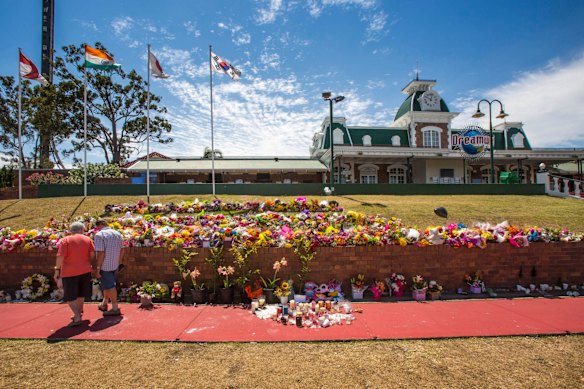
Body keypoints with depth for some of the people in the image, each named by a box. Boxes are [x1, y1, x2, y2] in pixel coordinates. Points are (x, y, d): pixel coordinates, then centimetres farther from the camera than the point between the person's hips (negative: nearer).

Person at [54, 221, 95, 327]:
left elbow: (60, 257, -12)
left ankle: (77, 318, -3)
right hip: (85, 271, 4)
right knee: (81, 294, 20)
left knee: (70, 297, 5)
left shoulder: (65, 240, -5)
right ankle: (79, 313, 35)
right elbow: (93, 254, 1)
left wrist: (57, 271, -5)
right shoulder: (87, 239, 3)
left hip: (69, 272, -3)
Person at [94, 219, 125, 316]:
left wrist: (97, 268, -15)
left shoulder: (99, 235, -15)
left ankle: (115, 308, 9)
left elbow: (100, 253, -21)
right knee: (108, 285, 22)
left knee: (109, 287, 1)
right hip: (115, 265, 7)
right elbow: (121, 250, 9)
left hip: (105, 266, -7)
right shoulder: (117, 234, 6)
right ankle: (104, 304, 37)